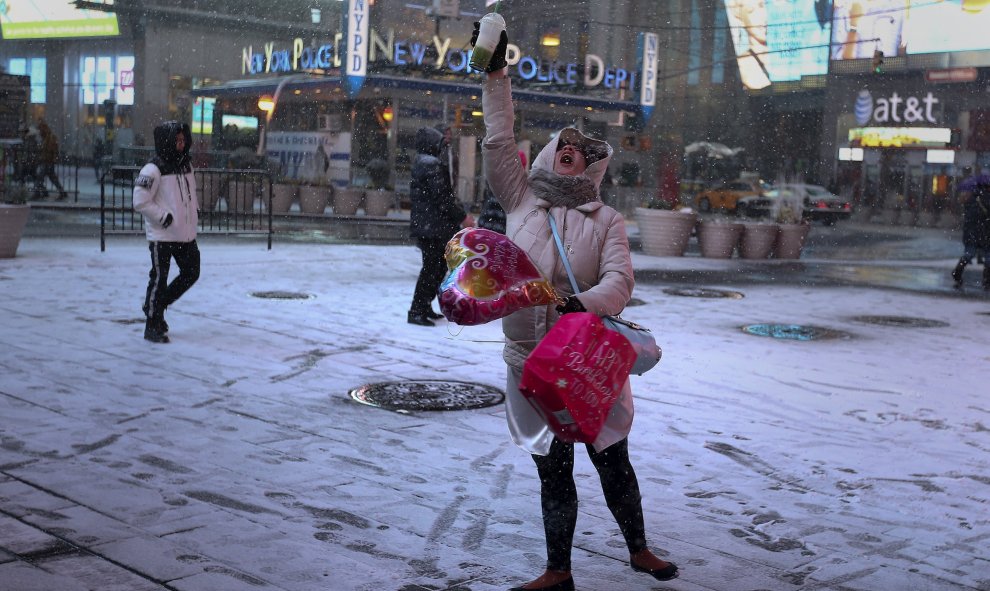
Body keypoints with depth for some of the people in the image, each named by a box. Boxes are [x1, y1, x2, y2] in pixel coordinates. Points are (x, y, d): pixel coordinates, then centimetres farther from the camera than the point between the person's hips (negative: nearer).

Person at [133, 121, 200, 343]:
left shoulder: (185, 165, 10)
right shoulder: (153, 170, -15)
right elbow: (140, 201, -17)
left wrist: (193, 220, 11)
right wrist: (165, 217, -17)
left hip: (186, 234, 8)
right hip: (162, 235, -8)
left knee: (191, 272, 12)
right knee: (159, 279, -1)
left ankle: (157, 306, 30)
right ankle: (152, 326, 11)